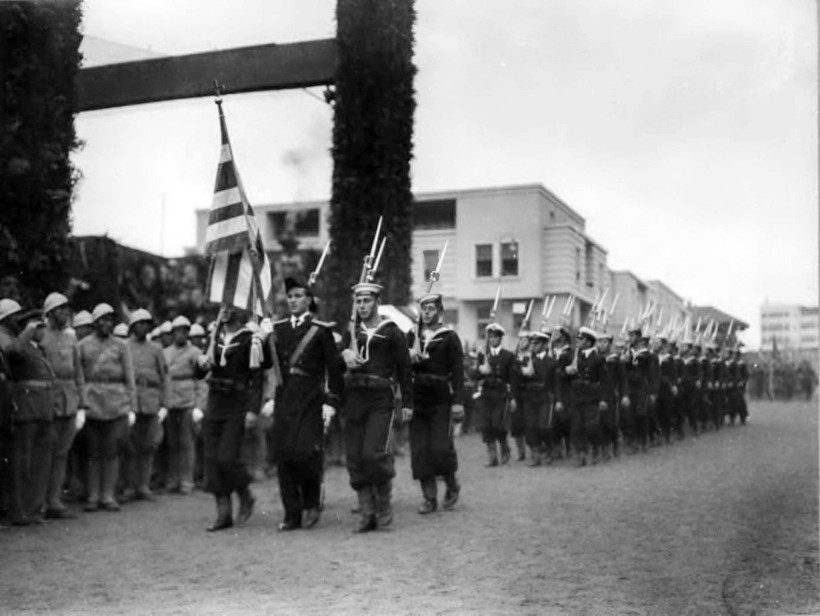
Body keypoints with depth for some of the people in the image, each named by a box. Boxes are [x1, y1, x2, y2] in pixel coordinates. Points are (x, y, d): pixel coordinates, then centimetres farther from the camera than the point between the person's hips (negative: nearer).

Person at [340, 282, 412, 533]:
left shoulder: (392, 332, 3)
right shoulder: (350, 332, 15)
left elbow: (404, 369, 4)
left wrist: (407, 404, 2)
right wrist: (345, 353, -24)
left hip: (380, 401, -4)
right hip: (353, 399, 4)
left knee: (374, 453, -15)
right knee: (355, 459, 2)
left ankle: (384, 503, 8)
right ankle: (366, 514, 11)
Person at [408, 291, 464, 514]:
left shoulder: (450, 337, 1)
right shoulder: (412, 336, 13)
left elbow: (458, 371, -5)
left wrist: (458, 402, -13)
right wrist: (409, 356, -11)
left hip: (441, 399, -4)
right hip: (417, 398, 4)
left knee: (441, 447, -8)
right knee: (420, 449, 1)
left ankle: (452, 485, 18)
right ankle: (429, 497, 9)